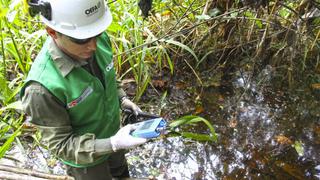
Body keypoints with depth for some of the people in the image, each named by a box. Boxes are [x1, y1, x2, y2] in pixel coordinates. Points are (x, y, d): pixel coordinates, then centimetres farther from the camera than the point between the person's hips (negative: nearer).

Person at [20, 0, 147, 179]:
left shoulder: (100, 39, -22)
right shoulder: (43, 86, -39)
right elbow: (60, 144, -27)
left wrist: (122, 99, -10)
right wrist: (112, 144, -37)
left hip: (113, 133, 5)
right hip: (85, 158, -5)